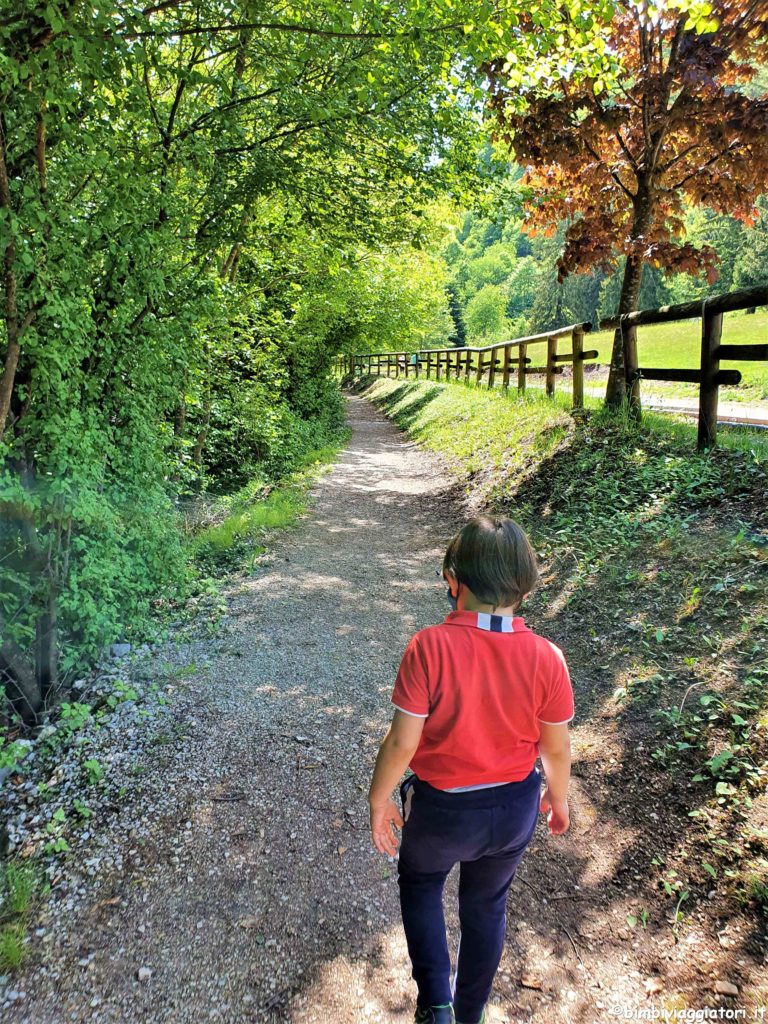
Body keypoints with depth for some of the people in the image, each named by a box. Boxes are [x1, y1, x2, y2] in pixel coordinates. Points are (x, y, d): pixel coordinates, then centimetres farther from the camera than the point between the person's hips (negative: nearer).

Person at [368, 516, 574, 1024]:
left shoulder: (429, 647, -28)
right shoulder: (546, 658, -20)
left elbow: (402, 742, -22)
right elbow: (557, 748, -7)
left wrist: (379, 798, -4)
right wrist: (558, 799, 13)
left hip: (441, 808, -2)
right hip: (515, 809, 3)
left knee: (420, 884, 31)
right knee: (487, 905, 29)